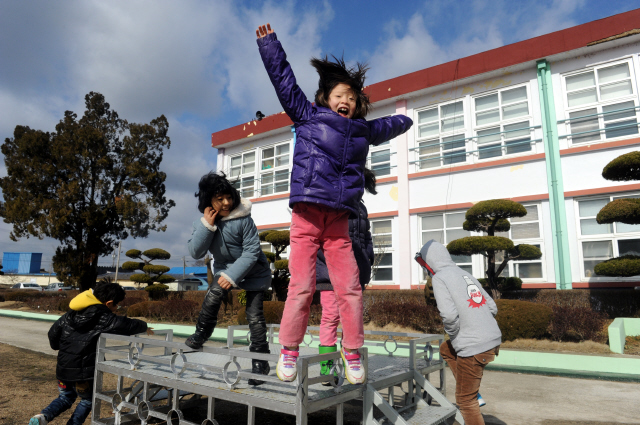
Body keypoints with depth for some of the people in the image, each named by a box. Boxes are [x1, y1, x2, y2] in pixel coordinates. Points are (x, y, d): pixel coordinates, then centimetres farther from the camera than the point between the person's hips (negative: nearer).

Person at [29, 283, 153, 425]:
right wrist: (144, 327, 0)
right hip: (85, 370, -6)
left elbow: (53, 332, 10)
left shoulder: (71, 313, 4)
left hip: (63, 367, 6)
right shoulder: (104, 318, -16)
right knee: (87, 400, 19)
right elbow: (128, 325, -20)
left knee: (65, 398, 25)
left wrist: (59, 347, 30)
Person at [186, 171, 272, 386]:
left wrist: (232, 276, -29)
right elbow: (195, 253, -17)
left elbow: (252, 251, -22)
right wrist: (207, 225, -28)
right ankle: (200, 335, 1)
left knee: (255, 315, -6)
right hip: (225, 267, 4)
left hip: (253, 269, -3)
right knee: (213, 295, -24)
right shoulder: (204, 222, -10)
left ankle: (260, 363, 6)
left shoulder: (243, 218, -24)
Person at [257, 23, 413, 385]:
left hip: (339, 219, 3)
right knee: (302, 286, -6)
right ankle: (289, 351, 9)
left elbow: (393, 126, 40)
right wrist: (269, 43, 18)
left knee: (350, 287, -1)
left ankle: (353, 353, 12)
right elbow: (284, 80, 15)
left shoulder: (363, 130, 21)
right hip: (307, 214, -3)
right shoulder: (308, 117, 12)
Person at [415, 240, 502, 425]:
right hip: (493, 339, 8)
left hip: (474, 347, -8)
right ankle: (474, 395, 24)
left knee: (465, 400, 9)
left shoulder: (439, 278, -9)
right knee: (445, 349, 29)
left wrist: (453, 335, -2)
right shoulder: (466, 275, 13)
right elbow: (492, 307, 13)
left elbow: (449, 315, -21)